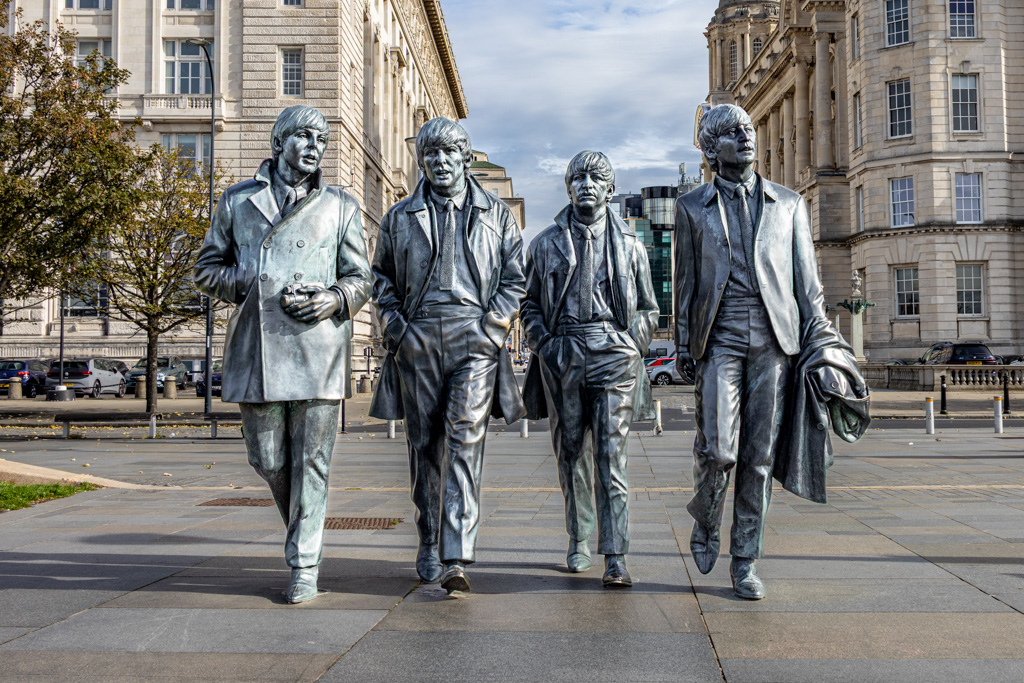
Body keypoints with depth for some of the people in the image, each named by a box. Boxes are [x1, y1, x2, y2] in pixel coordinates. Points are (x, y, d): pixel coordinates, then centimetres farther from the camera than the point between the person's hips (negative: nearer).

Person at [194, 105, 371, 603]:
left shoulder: (340, 207, 12)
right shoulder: (237, 202, 13)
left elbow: (359, 278, 12)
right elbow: (207, 269, 15)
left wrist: (333, 299, -9)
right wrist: (249, 284, -4)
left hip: (318, 349, -1)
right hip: (254, 348, 2)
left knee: (310, 460, -2)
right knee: (267, 459, 8)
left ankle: (304, 565, 8)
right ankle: (299, 525, 35)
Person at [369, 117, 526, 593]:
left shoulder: (496, 214, 11)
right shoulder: (400, 217, 14)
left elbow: (516, 277, 9)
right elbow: (381, 277, 18)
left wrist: (491, 329, -4)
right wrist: (395, 326, 2)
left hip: (475, 343, -2)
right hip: (416, 342, 2)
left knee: (465, 442, -13)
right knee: (425, 447, 7)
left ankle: (456, 558, -16)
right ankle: (429, 548, 20)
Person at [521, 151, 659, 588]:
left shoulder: (630, 245, 11)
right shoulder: (546, 244, 12)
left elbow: (647, 310, 15)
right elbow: (530, 304, 14)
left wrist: (631, 351, 1)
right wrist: (545, 346, 0)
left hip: (612, 355, -1)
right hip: (562, 357, 2)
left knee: (611, 457, -8)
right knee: (571, 456, 8)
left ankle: (616, 559, -8)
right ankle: (579, 542, 23)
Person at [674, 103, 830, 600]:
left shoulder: (789, 205, 14)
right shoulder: (692, 208, 12)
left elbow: (806, 279, 12)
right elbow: (685, 281, 11)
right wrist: (683, 345, 6)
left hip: (773, 339, 1)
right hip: (720, 339, -1)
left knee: (759, 455, 1)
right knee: (717, 450, -12)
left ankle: (746, 561, 13)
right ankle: (706, 521, 20)